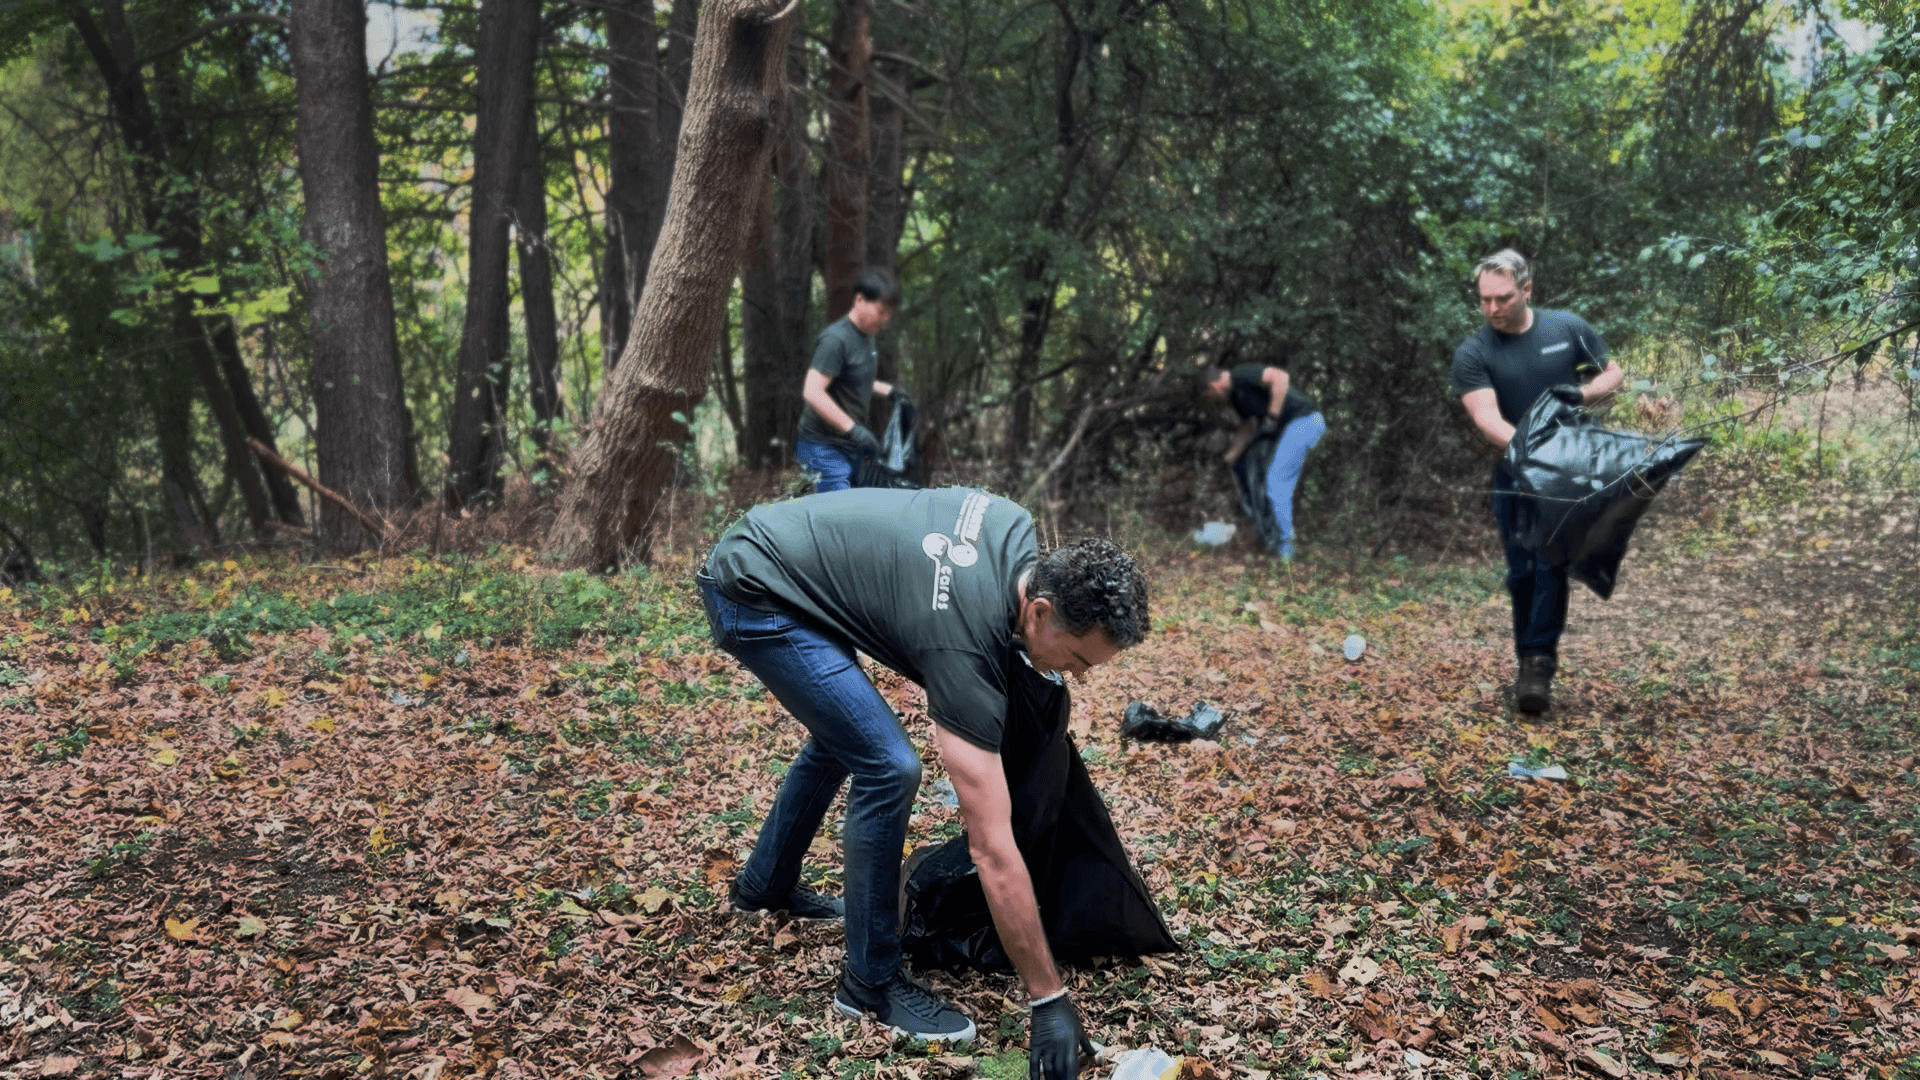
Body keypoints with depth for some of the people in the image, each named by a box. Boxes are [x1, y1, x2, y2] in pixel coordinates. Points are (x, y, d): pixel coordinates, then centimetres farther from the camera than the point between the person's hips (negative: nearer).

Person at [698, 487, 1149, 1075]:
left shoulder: (1017, 531, -9)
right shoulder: (963, 647, -29)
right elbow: (993, 852, -27)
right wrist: (1049, 999, -22)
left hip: (764, 547, 10)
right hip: (751, 595, -10)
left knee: (842, 736, 27)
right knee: (887, 766, -17)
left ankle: (766, 884, 48)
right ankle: (872, 982, -1)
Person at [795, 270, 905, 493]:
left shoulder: (866, 337, 13)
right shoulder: (835, 339, -18)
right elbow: (813, 392, -26)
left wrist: (888, 390, 15)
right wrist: (853, 429, -28)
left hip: (851, 447, 10)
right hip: (826, 448, -9)